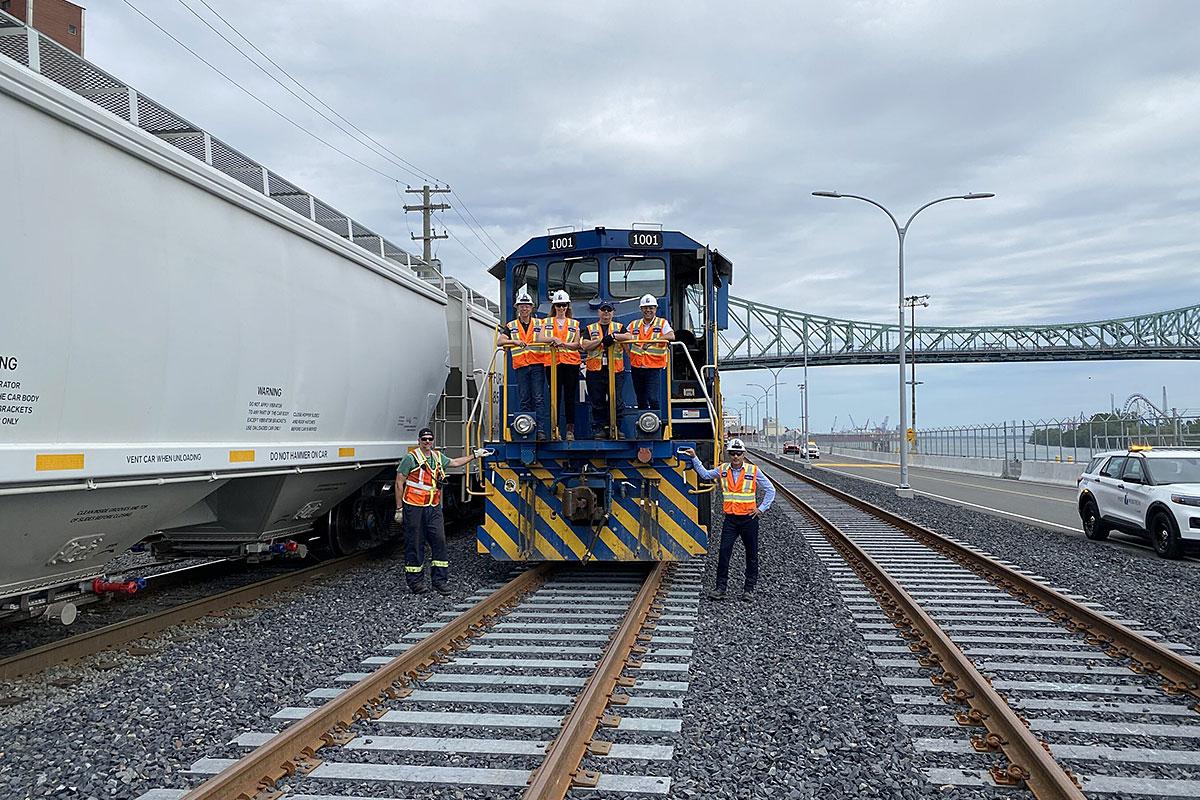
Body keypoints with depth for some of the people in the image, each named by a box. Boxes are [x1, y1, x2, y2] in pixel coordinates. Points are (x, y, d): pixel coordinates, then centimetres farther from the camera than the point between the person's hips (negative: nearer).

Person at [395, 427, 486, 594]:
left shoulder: (438, 457, 13)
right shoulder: (411, 458, -5)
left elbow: (455, 462, 33)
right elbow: (399, 483, -4)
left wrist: (475, 455, 34)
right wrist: (399, 509, -6)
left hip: (433, 507, 5)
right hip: (414, 507, -5)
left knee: (439, 541, -2)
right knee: (414, 544, 1)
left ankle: (439, 580, 5)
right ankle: (415, 582, 11)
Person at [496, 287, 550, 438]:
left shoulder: (540, 324, 12)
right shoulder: (511, 326, 12)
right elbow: (499, 341, 1)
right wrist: (514, 341, -15)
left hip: (537, 365, -1)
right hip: (520, 366, 1)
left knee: (539, 398, -7)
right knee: (524, 399, 3)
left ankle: (541, 430, -10)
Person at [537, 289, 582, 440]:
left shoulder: (574, 324, 14)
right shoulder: (547, 322, 13)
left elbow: (576, 344, 3)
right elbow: (540, 339, -3)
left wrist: (562, 343, -15)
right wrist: (553, 339, -20)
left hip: (571, 362, 0)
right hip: (553, 363, 0)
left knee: (570, 397, 0)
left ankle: (570, 430, 4)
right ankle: (555, 429, 2)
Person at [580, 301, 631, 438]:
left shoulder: (619, 327, 14)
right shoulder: (590, 329, 13)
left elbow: (629, 337, -5)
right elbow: (585, 345, -2)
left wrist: (614, 336, -17)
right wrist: (602, 340, -12)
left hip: (615, 370, 0)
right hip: (595, 370, 0)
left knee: (616, 400, -1)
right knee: (597, 402, 3)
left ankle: (616, 428, 9)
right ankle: (599, 428, 10)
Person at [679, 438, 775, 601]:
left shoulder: (753, 471, -4)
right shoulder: (723, 470, 4)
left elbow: (770, 490, 2)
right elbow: (705, 474, 18)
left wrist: (761, 508, -3)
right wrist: (694, 458, 11)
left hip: (749, 519, -2)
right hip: (730, 519, 2)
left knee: (751, 555, 6)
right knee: (724, 552, -5)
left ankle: (749, 589, 17)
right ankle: (721, 588, 2)